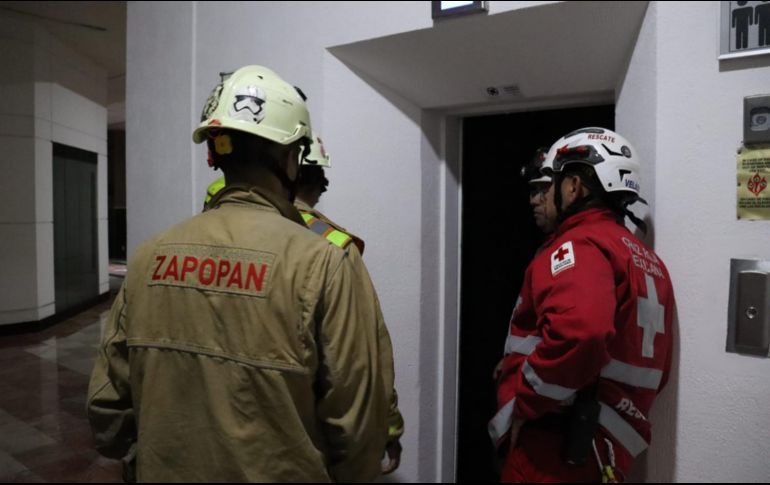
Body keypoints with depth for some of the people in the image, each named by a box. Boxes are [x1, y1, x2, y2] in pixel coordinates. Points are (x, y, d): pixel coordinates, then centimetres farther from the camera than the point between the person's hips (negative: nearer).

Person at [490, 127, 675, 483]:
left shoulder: (579, 246, -17)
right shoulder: (648, 261, 11)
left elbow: (578, 333, -36)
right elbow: (654, 370, 16)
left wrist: (526, 404, -22)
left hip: (555, 450, -9)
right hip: (606, 449, 9)